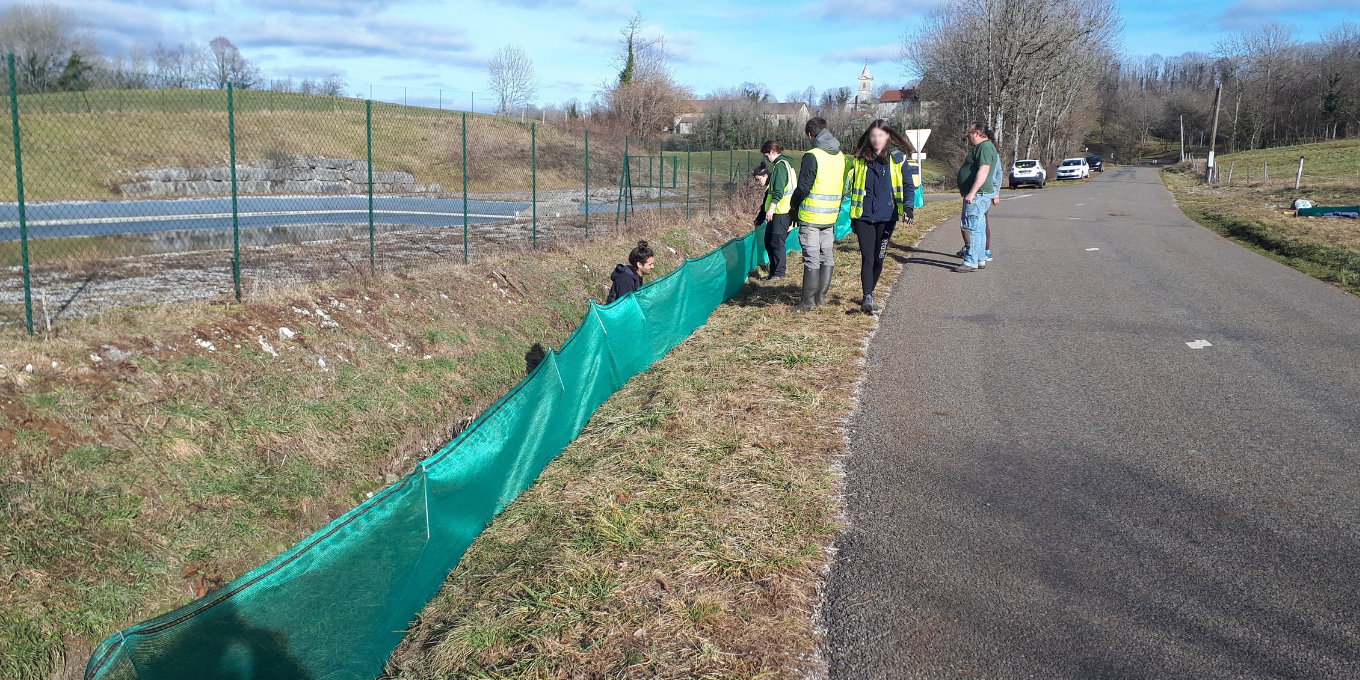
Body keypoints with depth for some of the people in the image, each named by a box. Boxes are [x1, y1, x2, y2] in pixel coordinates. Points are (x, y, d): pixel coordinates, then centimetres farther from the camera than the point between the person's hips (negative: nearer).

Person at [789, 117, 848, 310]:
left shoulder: (812, 156, -14)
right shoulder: (841, 156, 8)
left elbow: (803, 187, -15)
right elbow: (844, 186, 13)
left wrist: (793, 205, 1)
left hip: (811, 215, -7)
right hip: (831, 215, 7)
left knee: (812, 258, -4)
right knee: (826, 256, 13)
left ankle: (807, 300, 0)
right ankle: (821, 296, 18)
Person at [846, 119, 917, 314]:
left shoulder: (898, 158, 1)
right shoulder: (859, 159, 5)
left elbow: (909, 184, 3)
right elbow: (851, 185, 11)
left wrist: (908, 206, -14)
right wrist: (851, 217, 10)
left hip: (886, 217, 0)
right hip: (864, 216, 0)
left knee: (878, 258, 8)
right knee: (867, 258, -10)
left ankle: (869, 294, 25)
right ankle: (867, 297, -13)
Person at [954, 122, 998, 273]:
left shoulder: (985, 147, -15)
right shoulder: (980, 147, 20)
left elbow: (983, 171, -26)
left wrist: (972, 193, -30)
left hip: (977, 195, -11)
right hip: (975, 196, 11)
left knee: (973, 227, -11)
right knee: (978, 228, 14)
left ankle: (971, 262, -12)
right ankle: (980, 259, 21)